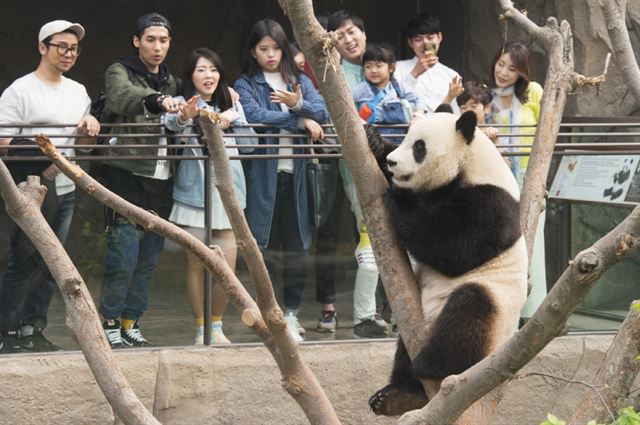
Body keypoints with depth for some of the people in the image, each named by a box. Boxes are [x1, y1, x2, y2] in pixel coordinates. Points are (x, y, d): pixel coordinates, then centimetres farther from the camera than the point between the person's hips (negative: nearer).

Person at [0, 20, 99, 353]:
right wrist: (38, 168, -22)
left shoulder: (78, 92, 15)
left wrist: (90, 126, -2)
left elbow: (85, 146, 20)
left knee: (49, 264, 8)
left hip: (64, 191, 6)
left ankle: (33, 329, 15)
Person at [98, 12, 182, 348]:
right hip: (128, 178, -6)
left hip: (161, 181, 6)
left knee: (148, 260, 8)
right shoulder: (119, 72, -3)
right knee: (123, 258, -8)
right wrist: (158, 101, -45)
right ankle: (110, 324, 3)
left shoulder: (170, 82, 18)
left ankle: (130, 323, 18)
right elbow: (125, 96, -27)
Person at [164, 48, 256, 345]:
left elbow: (250, 143, 11)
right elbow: (171, 123, -25)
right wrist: (183, 117, -48)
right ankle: (201, 329, 8)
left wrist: (232, 120, -6)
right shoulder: (186, 105, -1)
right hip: (194, 193, -4)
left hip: (228, 192, 4)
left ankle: (217, 325, 15)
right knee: (197, 264, -3)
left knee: (227, 266, -2)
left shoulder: (231, 106, 16)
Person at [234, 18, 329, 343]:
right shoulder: (246, 85, 5)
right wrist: (301, 121, -13)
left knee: (298, 244, 2)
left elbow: (323, 112, 0)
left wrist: (299, 103, -19)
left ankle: (292, 313, 11)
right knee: (265, 246, -1)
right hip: (264, 173, -3)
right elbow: (255, 116, -14)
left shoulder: (301, 81, 14)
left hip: (296, 173, 3)